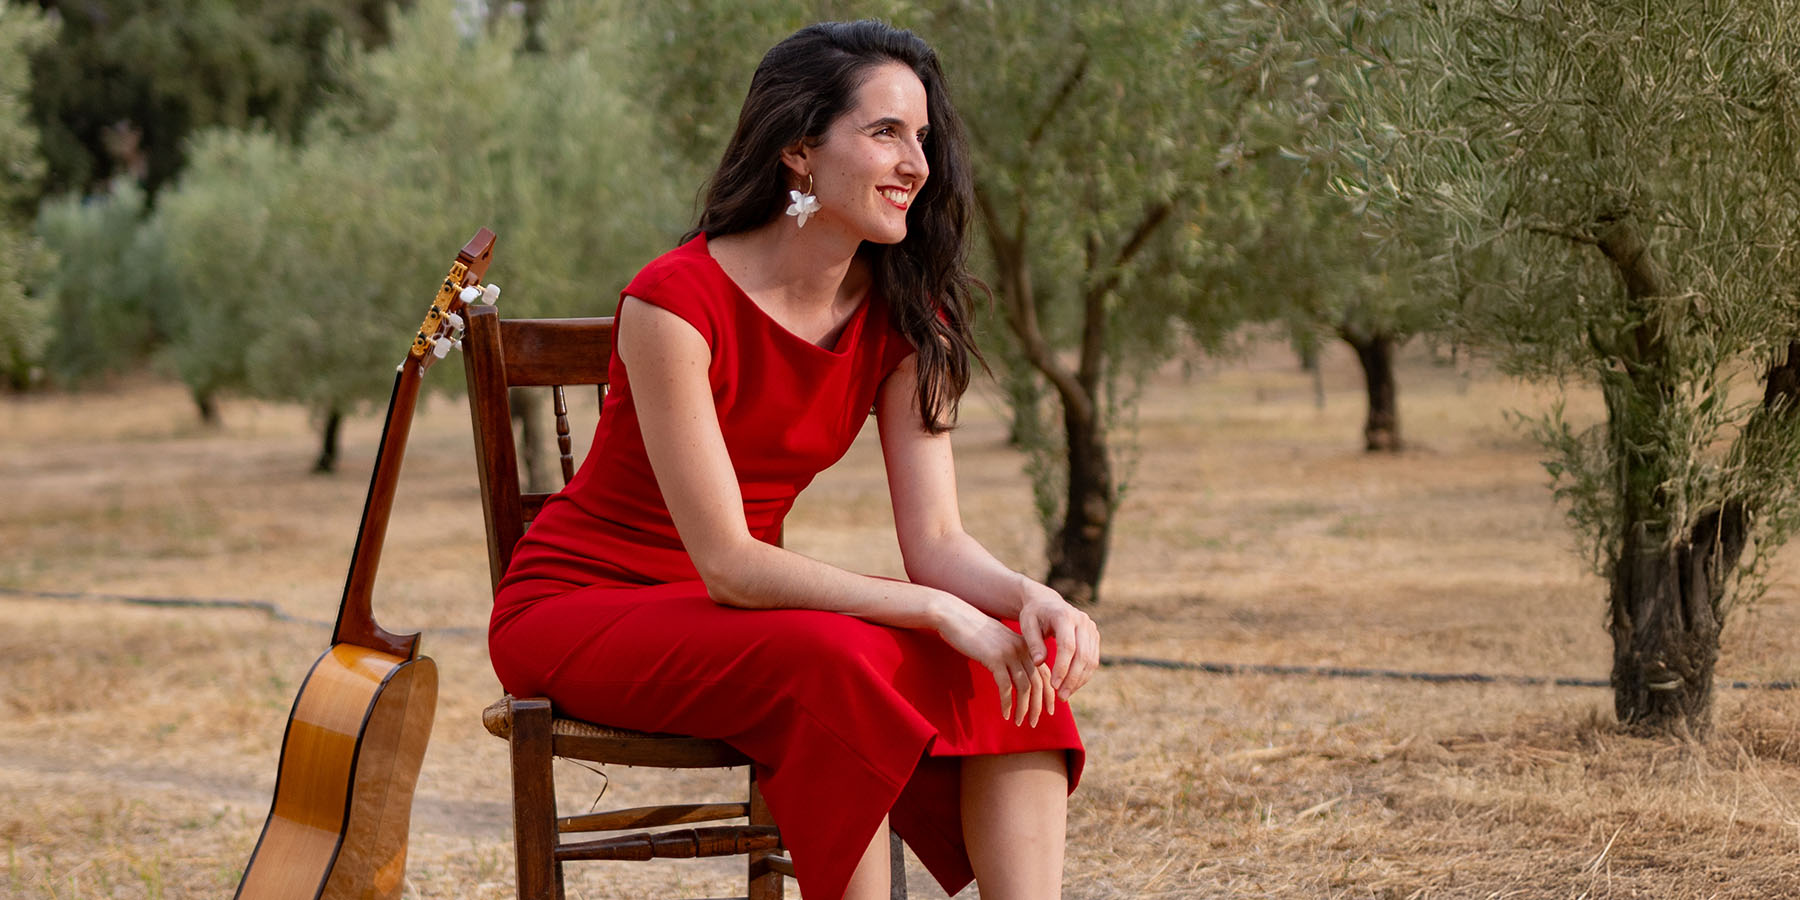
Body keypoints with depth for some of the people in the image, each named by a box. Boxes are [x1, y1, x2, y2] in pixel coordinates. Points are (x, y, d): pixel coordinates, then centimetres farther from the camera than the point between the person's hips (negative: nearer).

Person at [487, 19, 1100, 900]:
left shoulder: (906, 317, -2)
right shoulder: (676, 302, -24)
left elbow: (938, 540, -7)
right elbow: (728, 563, -27)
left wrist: (1030, 597, -29)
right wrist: (937, 610, -33)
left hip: (741, 611, 7)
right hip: (582, 605, -6)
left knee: (1016, 654, -18)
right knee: (835, 660, -35)